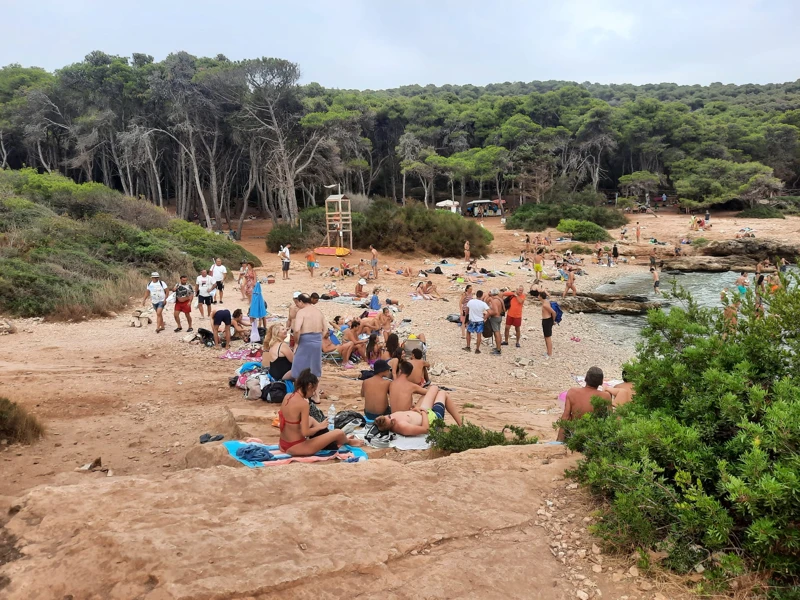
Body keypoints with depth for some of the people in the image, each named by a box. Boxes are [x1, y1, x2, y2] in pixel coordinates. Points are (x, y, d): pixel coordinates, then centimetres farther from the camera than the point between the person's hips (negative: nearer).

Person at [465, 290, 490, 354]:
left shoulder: (470, 302, -10)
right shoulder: (483, 304, -15)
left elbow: (467, 311, 4)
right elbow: (489, 312, -23)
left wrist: (467, 318, 21)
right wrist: (485, 318, -6)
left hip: (472, 320, 1)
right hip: (480, 321, -1)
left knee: (468, 332, 21)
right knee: (479, 335, 6)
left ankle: (468, 347, 24)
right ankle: (477, 349, 10)